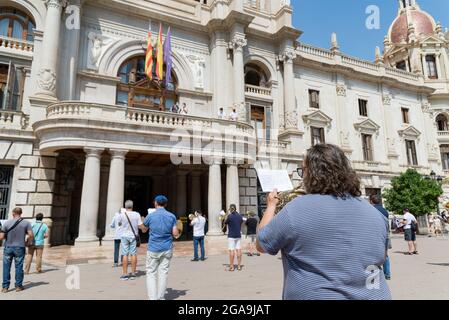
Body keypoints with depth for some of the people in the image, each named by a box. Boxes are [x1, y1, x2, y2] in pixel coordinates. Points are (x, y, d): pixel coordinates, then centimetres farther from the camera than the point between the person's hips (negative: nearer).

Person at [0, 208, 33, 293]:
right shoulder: (26, 223, -5)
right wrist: (28, 242, 8)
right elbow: (31, 235, -11)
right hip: (20, 248, 0)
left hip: (8, 247, 0)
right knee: (19, 267, 8)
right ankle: (18, 286, 15)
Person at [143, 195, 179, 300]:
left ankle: (153, 297, 0)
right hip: (167, 248, 2)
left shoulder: (150, 216, -6)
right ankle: (160, 297, 15)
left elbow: (144, 229, 13)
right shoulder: (172, 216, -2)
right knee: (163, 273, 9)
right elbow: (175, 234, -4)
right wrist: (177, 234, 18)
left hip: (153, 249, -2)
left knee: (151, 273, 7)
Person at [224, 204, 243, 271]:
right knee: (238, 250, 7)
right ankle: (239, 266, 11)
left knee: (231, 250, -2)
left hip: (231, 235, -5)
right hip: (238, 235, 5)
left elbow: (225, 223, 0)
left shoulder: (229, 216, -11)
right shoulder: (239, 216, 5)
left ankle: (231, 266, 1)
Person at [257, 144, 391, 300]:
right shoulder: (374, 213, -4)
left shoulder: (296, 209, -20)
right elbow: (379, 258, 11)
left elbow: (261, 244, -6)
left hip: (317, 295, -4)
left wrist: (271, 205, 8)